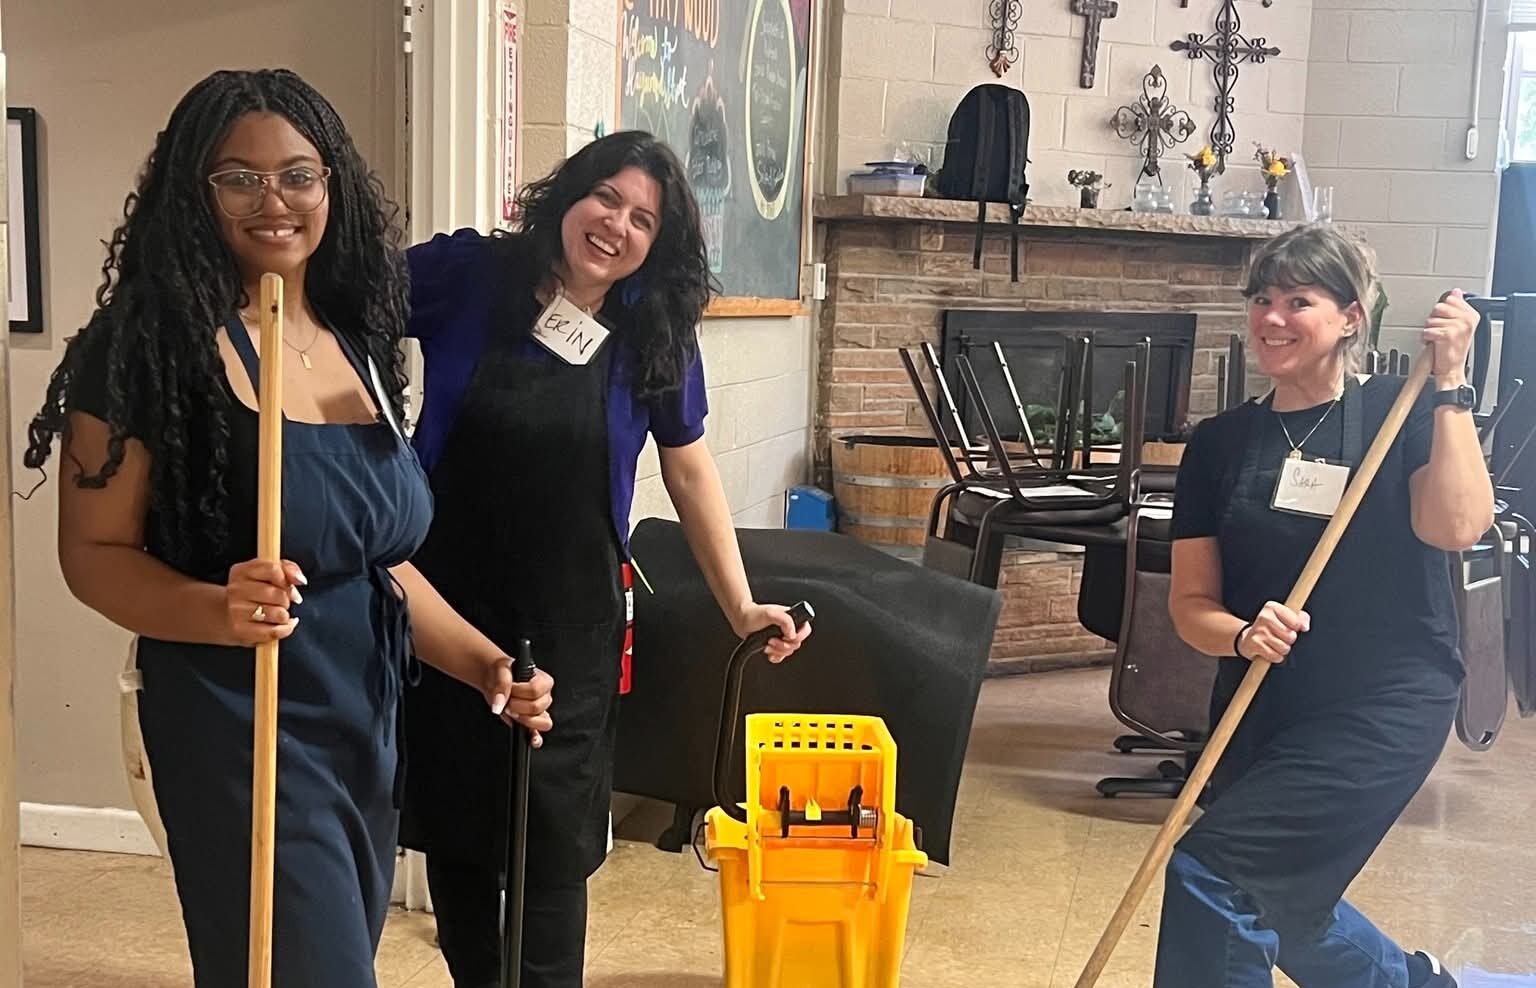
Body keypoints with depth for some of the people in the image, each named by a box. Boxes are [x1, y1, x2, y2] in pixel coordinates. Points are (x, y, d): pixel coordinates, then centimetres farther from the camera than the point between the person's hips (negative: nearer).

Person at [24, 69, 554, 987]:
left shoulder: (356, 343, 7)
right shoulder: (149, 345, -13)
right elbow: (95, 553, -12)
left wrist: (483, 662, 5)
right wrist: (218, 610, -30)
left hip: (370, 726, 7)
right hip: (242, 733, -7)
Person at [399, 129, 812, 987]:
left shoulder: (657, 333, -2)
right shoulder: (463, 274, -8)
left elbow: (690, 469, 6)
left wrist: (741, 607, 3)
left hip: (569, 626, 0)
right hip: (445, 608, 0)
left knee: (552, 848, 5)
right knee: (450, 827, 14)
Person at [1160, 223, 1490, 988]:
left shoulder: (1402, 412, -4)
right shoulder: (1219, 443, 3)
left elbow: (1456, 526, -23)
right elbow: (1191, 602, 2)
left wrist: (1450, 384, -20)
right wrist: (1243, 634, -19)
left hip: (1384, 707, -5)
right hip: (1260, 708, 5)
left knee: (1211, 871, -14)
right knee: (1277, 908, 16)